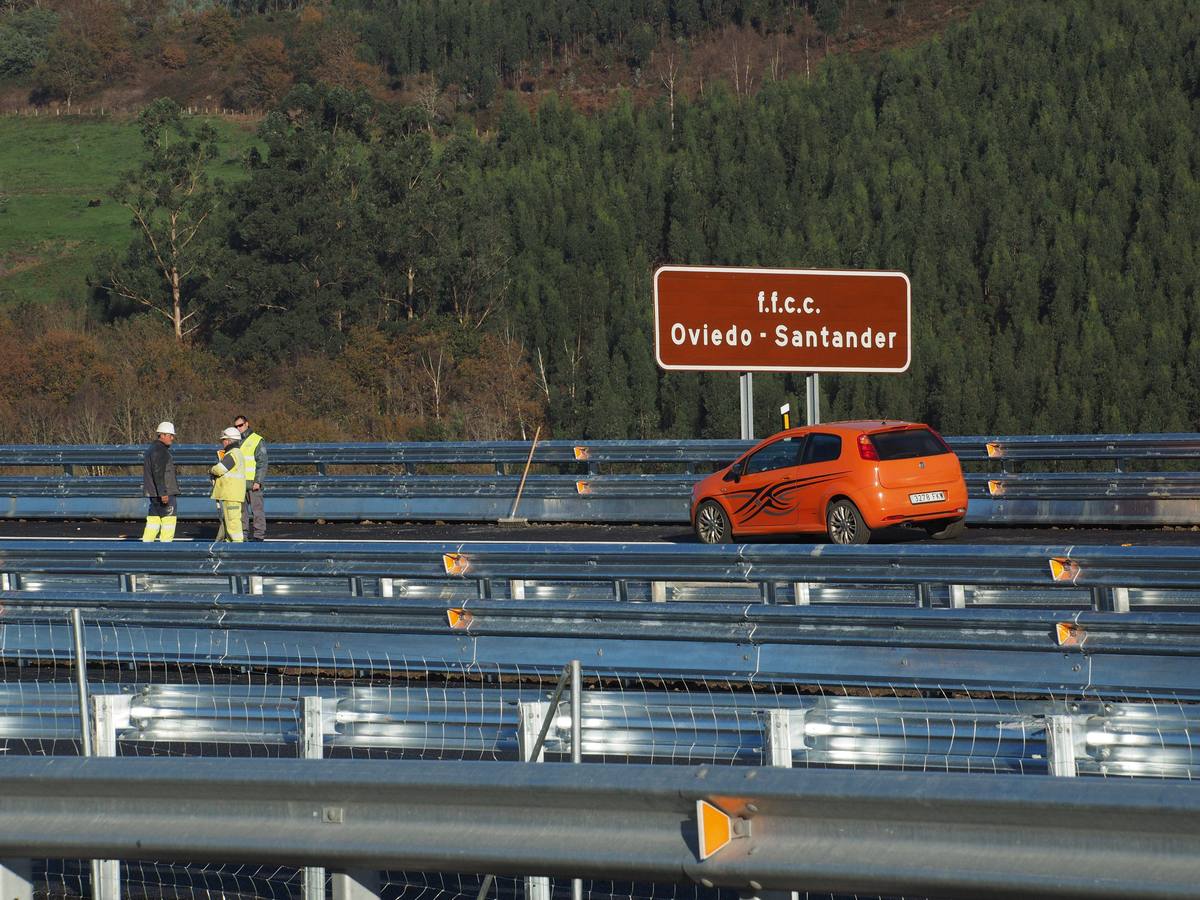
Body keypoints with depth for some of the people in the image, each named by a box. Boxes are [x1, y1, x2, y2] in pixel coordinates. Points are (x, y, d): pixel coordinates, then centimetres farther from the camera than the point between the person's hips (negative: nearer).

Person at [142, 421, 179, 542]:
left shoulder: (151, 449, 20)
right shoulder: (160, 451, -14)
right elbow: (158, 473, -23)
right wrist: (163, 493, -26)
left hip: (153, 492, 10)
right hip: (164, 492, -10)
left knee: (154, 519, 11)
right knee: (169, 519, -7)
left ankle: (146, 544, 11)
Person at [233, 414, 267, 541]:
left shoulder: (257, 440, -2)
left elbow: (262, 463, -6)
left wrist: (258, 481, -14)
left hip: (253, 482, -6)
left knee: (257, 507, -4)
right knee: (241, 509, 6)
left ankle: (259, 534, -2)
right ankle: (243, 533, 11)